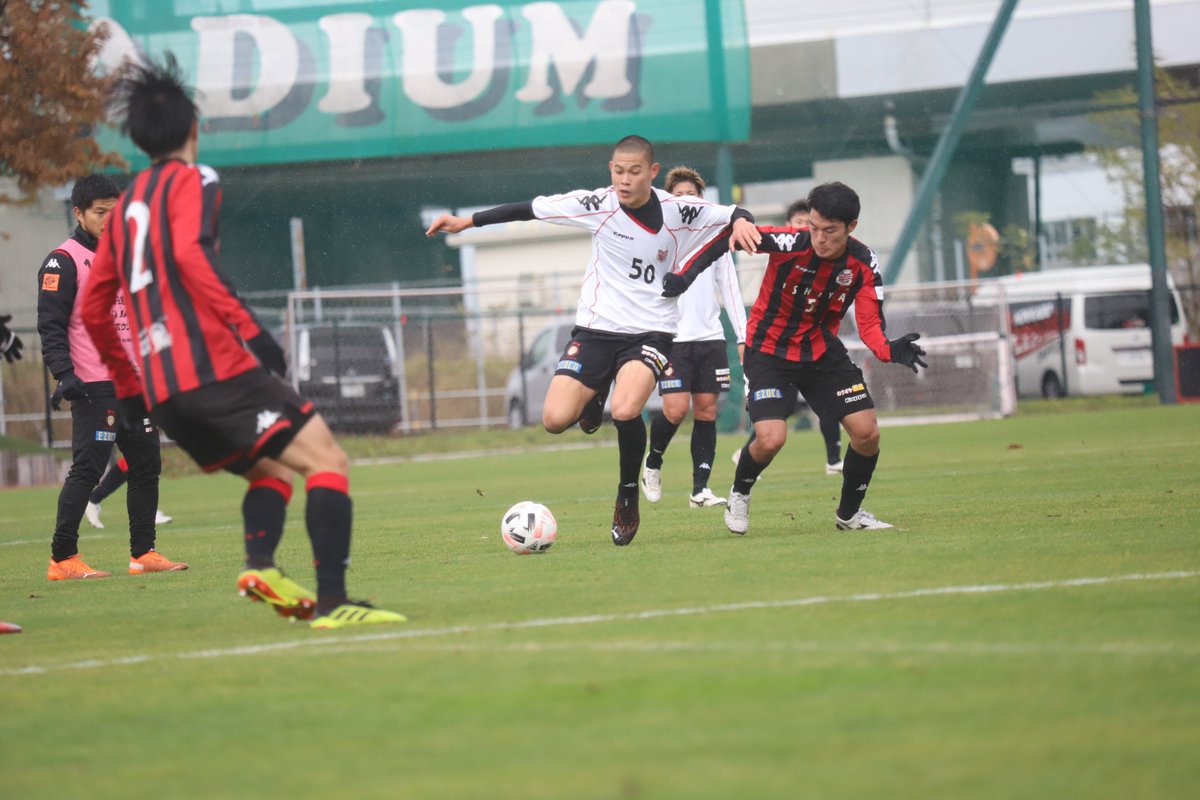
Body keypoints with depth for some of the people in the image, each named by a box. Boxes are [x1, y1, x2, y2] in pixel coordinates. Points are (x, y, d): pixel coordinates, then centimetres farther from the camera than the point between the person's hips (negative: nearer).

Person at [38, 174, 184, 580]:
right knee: (87, 469, -12)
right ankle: (62, 559, -8)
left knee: (147, 464, 9)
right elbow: (51, 325, -12)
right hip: (93, 388, -8)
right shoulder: (64, 261, -7)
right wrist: (64, 374, -23)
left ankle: (144, 554, 16)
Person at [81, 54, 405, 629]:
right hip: (212, 367, -8)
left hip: (160, 391, 8)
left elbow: (93, 310, 24)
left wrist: (129, 389, 30)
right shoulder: (192, 181, 2)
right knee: (326, 461, -7)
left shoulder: (125, 206, 23)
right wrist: (250, 329, -21)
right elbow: (189, 254, -19)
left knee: (272, 469, 23)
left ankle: (260, 566, -5)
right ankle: (332, 601, -22)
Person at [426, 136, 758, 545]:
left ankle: (628, 496, -3)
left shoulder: (678, 212, -8)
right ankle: (594, 399, 25)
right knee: (555, 419, -14)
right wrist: (468, 221, 4)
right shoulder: (597, 205, -5)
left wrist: (741, 221, -22)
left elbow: (736, 215, 3)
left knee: (625, 410, -30)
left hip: (650, 331, -2)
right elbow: (531, 208, 3)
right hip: (595, 327, 2)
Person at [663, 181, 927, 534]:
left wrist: (889, 350, -38)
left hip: (822, 352, 4)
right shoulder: (790, 243, -25)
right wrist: (687, 275, -27)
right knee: (771, 439, -21)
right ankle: (739, 494, 13)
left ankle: (849, 513, 20)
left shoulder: (862, 264, -14)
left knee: (867, 432, -6)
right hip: (769, 349, -4)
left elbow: (870, 323, -16)